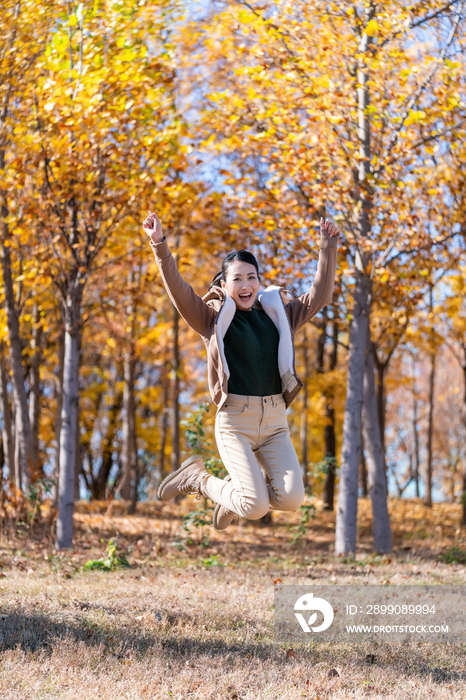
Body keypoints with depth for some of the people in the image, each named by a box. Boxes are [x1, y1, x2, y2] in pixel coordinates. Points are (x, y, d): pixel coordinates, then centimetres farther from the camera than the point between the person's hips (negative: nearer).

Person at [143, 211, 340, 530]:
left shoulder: (278, 315, 14)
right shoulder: (215, 318, 3)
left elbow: (320, 295, 14)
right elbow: (179, 290, -9)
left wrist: (328, 248, 6)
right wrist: (160, 245, -19)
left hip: (275, 422, 4)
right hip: (235, 421, -4)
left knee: (291, 497, -15)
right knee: (255, 508, -15)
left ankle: (235, 494, 18)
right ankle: (198, 478, 15)